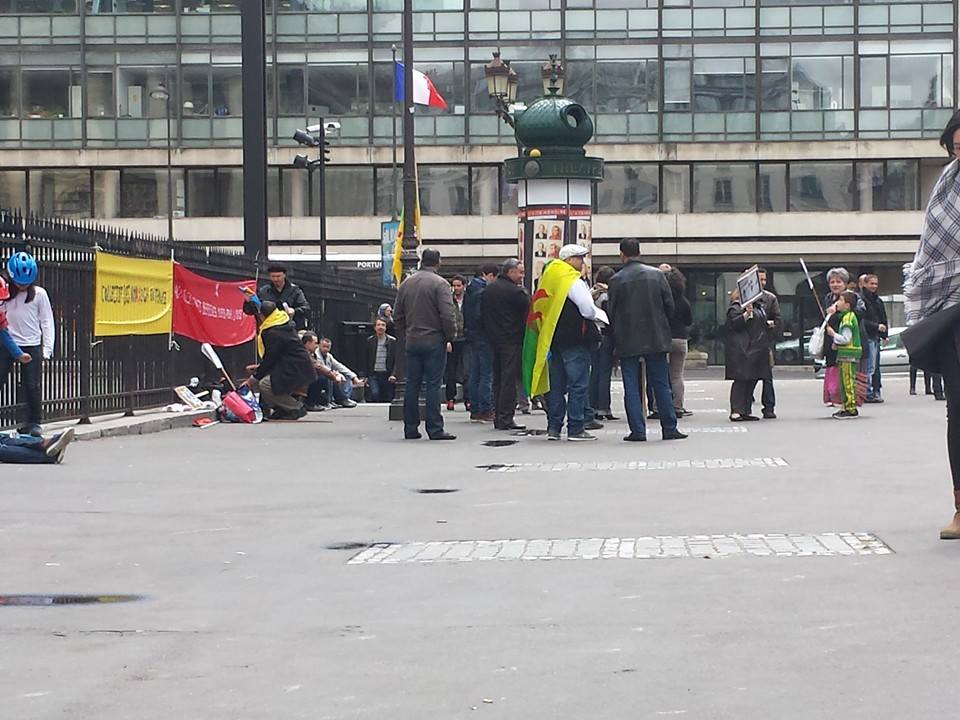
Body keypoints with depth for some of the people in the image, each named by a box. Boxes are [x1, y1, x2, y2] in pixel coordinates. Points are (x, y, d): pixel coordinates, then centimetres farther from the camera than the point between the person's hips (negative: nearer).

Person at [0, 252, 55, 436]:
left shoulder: (39, 294, 1)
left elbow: (47, 322, 2)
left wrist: (47, 350, -3)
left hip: (32, 346, -1)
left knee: (32, 386, 0)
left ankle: (34, 423, 10)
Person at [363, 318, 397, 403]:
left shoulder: (392, 341, 2)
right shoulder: (369, 341, 6)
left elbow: (396, 360, 1)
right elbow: (366, 360, 10)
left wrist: (393, 374, -12)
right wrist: (365, 377, 7)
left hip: (387, 375, 0)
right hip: (373, 374, 0)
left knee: (387, 399, 0)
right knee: (375, 394, -22)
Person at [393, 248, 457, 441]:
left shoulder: (406, 283, 8)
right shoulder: (440, 284, -11)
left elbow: (397, 315, 12)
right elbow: (447, 315, -17)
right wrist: (450, 336, -3)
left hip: (412, 343, 5)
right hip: (434, 342, -5)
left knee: (412, 385, 10)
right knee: (433, 385, -3)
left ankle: (410, 428, 12)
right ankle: (435, 429, -4)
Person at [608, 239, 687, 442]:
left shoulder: (616, 280, -7)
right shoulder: (657, 275, 0)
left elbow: (612, 312, -4)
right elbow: (669, 305, 2)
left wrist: (617, 336, 11)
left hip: (627, 341, -2)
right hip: (656, 339, 2)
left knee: (631, 387, 2)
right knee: (661, 385, 8)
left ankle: (638, 430, -2)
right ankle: (669, 429, 8)